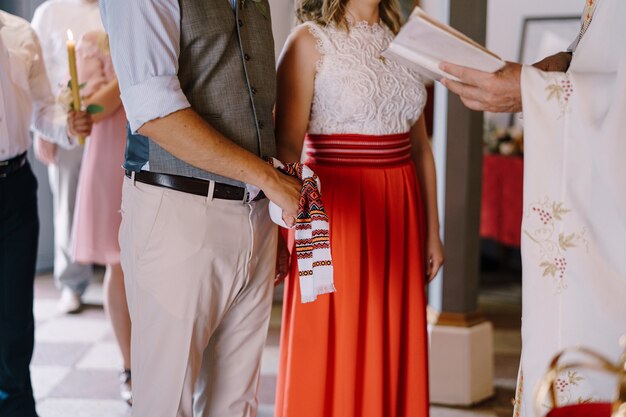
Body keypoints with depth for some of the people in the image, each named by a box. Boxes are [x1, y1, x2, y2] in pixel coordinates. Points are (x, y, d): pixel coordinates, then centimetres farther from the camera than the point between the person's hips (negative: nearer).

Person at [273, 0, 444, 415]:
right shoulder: (310, 42, -5)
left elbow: (421, 147, 14)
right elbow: (286, 145, -13)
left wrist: (432, 232, 13)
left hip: (400, 213, 5)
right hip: (338, 211, -5)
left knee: (395, 353, 10)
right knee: (335, 353, 1)